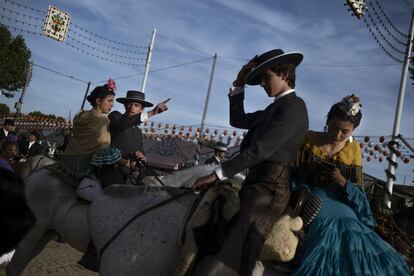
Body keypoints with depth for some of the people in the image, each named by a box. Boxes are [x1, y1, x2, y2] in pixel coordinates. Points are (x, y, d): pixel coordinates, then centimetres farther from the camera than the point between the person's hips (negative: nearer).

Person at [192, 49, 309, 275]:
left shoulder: (293, 107, -8)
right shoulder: (275, 107, 20)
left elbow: (261, 149, -17)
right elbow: (238, 120, 24)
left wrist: (218, 174, -16)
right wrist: (239, 85, 16)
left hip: (269, 189, -9)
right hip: (256, 184, 9)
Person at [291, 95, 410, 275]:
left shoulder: (354, 150, 5)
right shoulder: (309, 140, 0)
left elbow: (358, 192, 5)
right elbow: (292, 176, 1)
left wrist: (343, 182, -15)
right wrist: (309, 169, -18)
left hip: (346, 216, 3)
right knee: (324, 261, -19)